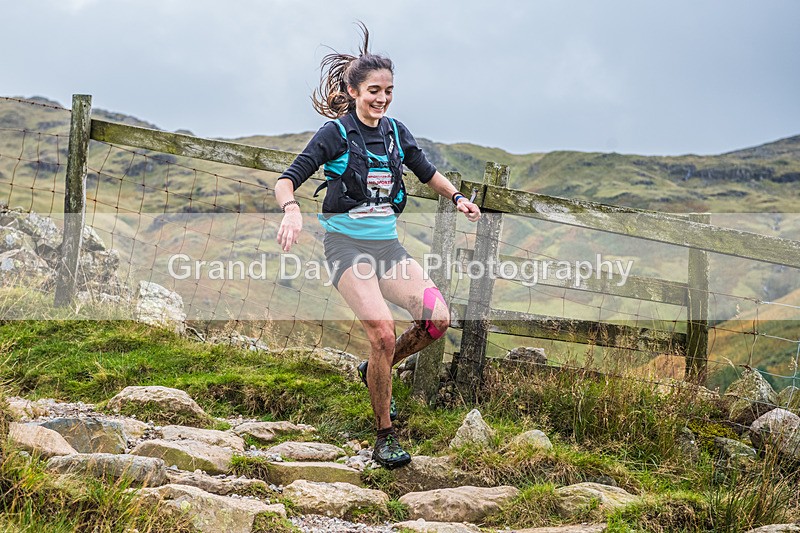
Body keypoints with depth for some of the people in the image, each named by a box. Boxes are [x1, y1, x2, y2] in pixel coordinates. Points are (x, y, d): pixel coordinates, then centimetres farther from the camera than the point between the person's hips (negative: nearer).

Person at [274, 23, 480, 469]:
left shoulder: (396, 132, 9)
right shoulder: (335, 135, -6)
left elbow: (427, 171, 25)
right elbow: (287, 180, -10)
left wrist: (457, 197, 9)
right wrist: (292, 210, -31)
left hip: (388, 245, 5)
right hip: (348, 244, -5)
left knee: (437, 317, -15)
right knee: (383, 331, -23)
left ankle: (378, 370, 14)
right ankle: (385, 437, -7)